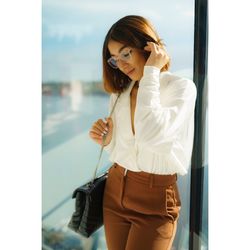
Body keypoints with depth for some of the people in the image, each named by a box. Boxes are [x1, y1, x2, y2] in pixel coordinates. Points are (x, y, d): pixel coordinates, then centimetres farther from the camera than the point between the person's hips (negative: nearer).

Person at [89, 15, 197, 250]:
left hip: (155, 200, -5)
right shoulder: (119, 92, 7)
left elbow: (152, 137, -30)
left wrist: (151, 72, -22)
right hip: (115, 191, 6)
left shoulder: (181, 87, -12)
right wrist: (106, 140, -8)